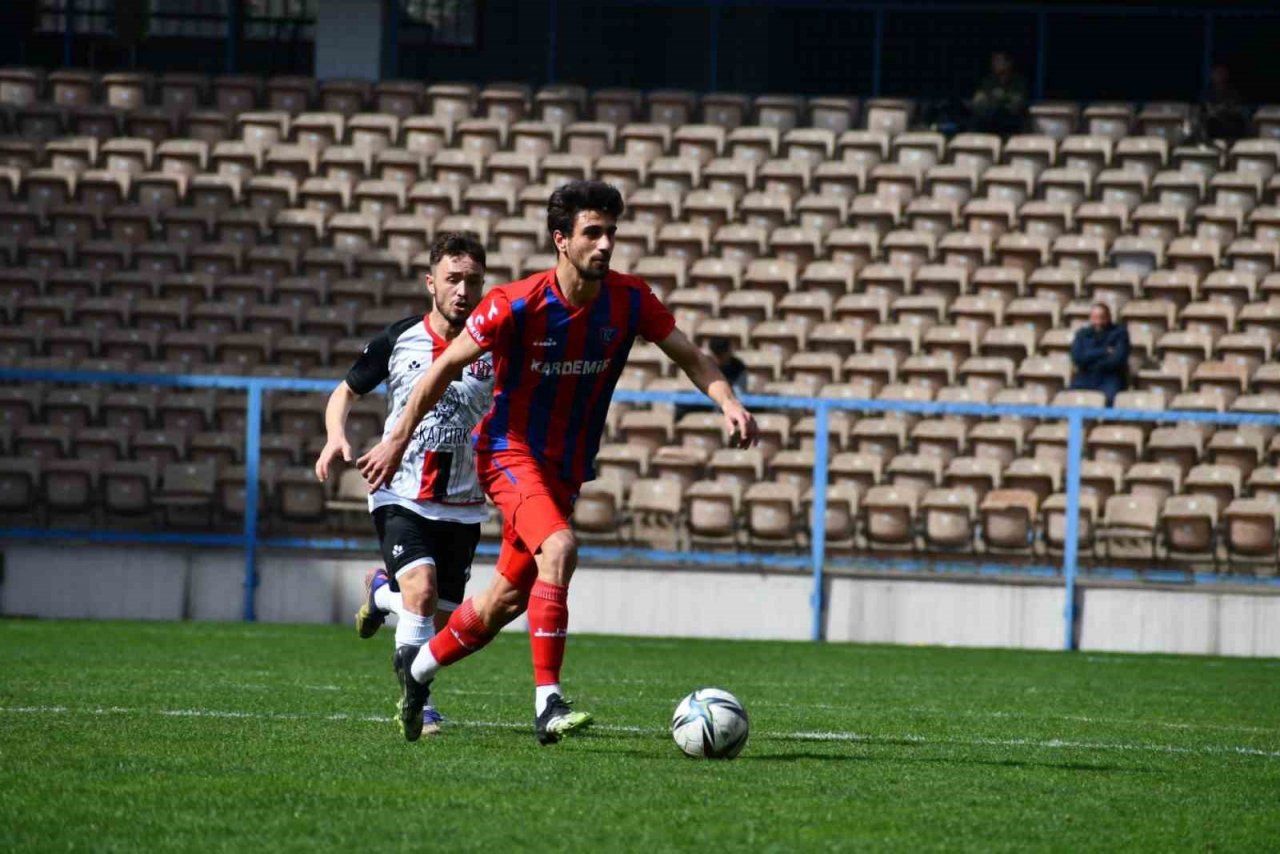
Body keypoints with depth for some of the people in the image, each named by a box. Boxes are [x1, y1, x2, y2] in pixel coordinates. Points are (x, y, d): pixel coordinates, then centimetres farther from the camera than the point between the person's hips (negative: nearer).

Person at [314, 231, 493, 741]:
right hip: (400, 495, -2)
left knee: (440, 622, 5)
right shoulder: (398, 340, -2)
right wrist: (336, 436, -9)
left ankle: (382, 593, 37)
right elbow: (346, 392, 12)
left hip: (462, 505, 2)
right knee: (422, 587, -26)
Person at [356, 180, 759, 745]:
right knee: (559, 549, -31)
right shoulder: (515, 305, -18)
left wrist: (728, 402, -16)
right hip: (510, 452, -6)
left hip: (566, 468, 6)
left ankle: (420, 671, 37)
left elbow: (689, 356, 3)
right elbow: (445, 366, -7)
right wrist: (399, 439, -4)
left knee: (506, 601, 12)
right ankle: (548, 704, -31)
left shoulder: (629, 301, -6)